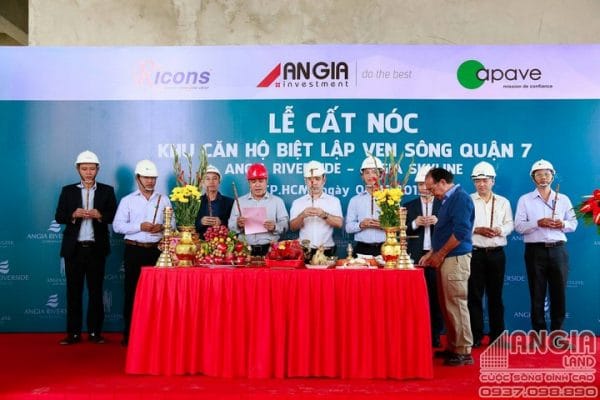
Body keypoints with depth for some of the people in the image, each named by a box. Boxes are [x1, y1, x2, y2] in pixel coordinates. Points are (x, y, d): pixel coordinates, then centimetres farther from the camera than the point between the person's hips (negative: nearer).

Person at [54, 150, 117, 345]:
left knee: (96, 290, 4)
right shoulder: (68, 191, 8)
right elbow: (59, 217, 3)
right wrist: (74, 215, -15)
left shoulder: (107, 191, 6)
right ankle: (73, 333, 10)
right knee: (73, 291, 4)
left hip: (96, 248, -1)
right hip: (74, 248, 1)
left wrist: (99, 215, -17)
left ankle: (95, 332, 12)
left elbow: (114, 217, 1)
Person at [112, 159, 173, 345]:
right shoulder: (127, 200, 5)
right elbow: (117, 225, -2)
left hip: (156, 250, 1)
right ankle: (129, 333, 8)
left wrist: (162, 227, -11)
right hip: (134, 250, -1)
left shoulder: (163, 199, 11)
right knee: (131, 291, 1)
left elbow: (172, 224, 10)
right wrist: (140, 226, -13)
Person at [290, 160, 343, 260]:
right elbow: (292, 227, 3)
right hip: (305, 252, 0)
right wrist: (302, 216, -15)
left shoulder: (334, 201, 10)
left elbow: (339, 223, -2)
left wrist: (324, 215, -18)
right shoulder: (298, 202, 11)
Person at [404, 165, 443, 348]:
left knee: (436, 296, 4)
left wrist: (438, 222, -15)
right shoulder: (409, 206, 9)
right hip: (416, 256, 1)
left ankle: (435, 336, 13)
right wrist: (415, 223, -13)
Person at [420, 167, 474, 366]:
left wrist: (440, 254, -13)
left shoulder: (460, 197, -12)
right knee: (447, 305, 12)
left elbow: (460, 231, -20)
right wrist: (432, 253, 15)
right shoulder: (448, 200, 17)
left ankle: (464, 352, 1)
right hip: (446, 259, 10)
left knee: (456, 305, -6)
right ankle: (453, 347, 20)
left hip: (455, 259, -10)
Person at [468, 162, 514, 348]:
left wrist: (500, 230, -14)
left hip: (497, 254, 2)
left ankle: (497, 336, 15)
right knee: (474, 295, -1)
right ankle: (476, 337, 6)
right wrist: (477, 230, -17)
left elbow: (509, 225, 7)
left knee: (495, 295, 6)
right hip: (475, 253, -2)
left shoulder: (503, 202, 13)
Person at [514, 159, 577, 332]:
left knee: (559, 293, 4)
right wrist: (538, 223, -18)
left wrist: (563, 224, -9)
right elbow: (518, 226, -4)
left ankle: (557, 331, 16)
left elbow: (573, 223, 12)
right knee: (537, 294, 3)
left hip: (558, 250, 2)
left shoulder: (563, 199, 12)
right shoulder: (525, 200, 4)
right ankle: (539, 333, 11)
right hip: (535, 251, -2)